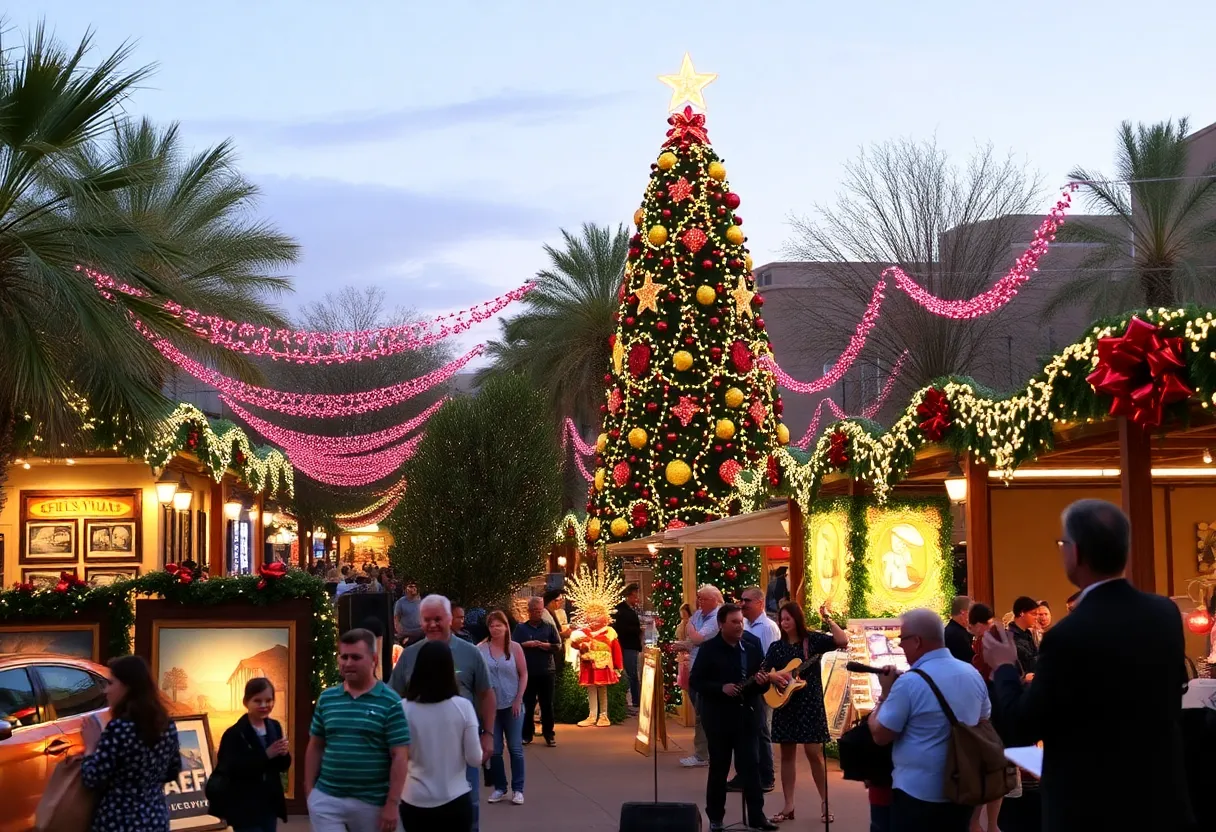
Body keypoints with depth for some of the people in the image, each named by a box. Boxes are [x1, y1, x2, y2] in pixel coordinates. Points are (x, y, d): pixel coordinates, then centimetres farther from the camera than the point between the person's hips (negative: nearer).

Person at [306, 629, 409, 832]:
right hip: (326, 798, 2)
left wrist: (391, 804, -13)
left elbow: (400, 757, -9)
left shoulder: (389, 702, -7)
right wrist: (309, 791, 6)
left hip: (372, 802, -2)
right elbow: (315, 747, 12)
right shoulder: (326, 699, 5)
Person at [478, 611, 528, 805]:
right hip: (490, 705, 0)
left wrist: (518, 700, -5)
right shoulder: (481, 649, -2)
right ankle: (499, 788, 16)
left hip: (512, 705, 0)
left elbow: (523, 674, 1)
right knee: (494, 749, 5)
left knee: (515, 748, 4)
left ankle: (518, 789, 10)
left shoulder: (514, 647, -1)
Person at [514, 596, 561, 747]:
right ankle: (527, 734, 13)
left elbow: (558, 646, 2)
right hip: (527, 672, 0)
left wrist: (544, 645, -14)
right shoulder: (520, 628, 5)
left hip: (546, 671, 0)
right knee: (527, 704, 5)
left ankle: (549, 735, 10)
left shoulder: (549, 627, 6)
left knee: (547, 704, 3)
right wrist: (526, 644, -16)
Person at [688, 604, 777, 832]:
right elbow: (695, 681, -8)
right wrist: (721, 688, -21)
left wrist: (763, 681, -13)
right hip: (718, 715, -2)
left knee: (750, 765, 2)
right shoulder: (709, 648, -9)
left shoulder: (753, 643, 2)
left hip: (746, 713, 2)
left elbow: (763, 673, 10)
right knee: (718, 767, 6)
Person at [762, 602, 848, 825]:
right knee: (787, 754, 6)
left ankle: (824, 803, 9)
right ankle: (788, 806, 12)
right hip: (785, 704, 4)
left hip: (810, 703, -4)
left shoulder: (813, 640, -3)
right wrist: (772, 676, -15)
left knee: (814, 753, -4)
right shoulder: (777, 646, 6)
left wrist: (828, 620, -21)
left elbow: (843, 641, -16)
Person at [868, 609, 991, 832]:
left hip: (918, 793, -6)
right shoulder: (973, 674, 2)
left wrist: (886, 693, 0)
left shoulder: (910, 682, -19)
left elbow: (880, 736, -13)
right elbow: (984, 722, 18)